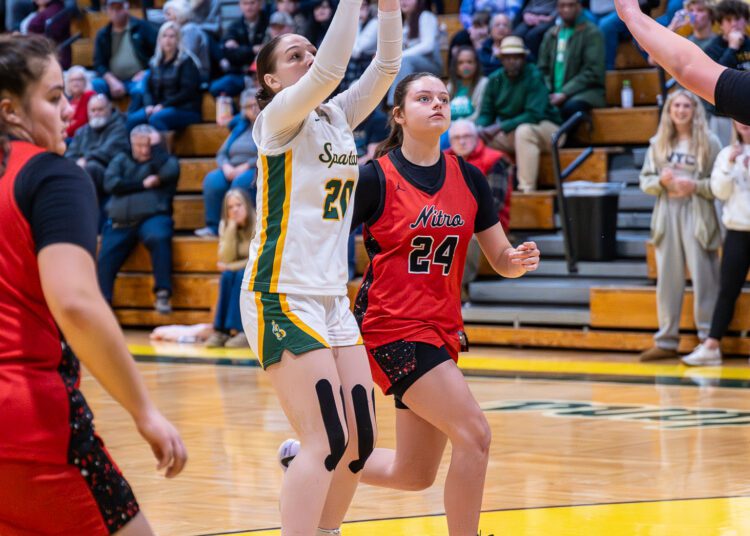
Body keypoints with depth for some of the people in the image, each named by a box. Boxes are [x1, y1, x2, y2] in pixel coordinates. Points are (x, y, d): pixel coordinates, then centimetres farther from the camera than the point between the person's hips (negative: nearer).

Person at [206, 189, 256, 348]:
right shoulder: (225, 225, -4)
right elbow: (225, 260, -16)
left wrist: (230, 267, -18)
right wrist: (231, 228, -23)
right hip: (238, 277, 4)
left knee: (242, 275, -32)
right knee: (227, 276, -28)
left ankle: (241, 331, -36)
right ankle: (221, 330, -31)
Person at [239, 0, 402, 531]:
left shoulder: (338, 118, 13)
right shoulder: (278, 119, -7)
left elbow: (386, 64, 4)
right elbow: (331, 68, -23)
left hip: (332, 298, 8)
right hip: (282, 298, -8)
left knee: (360, 438, 5)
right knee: (327, 442, -15)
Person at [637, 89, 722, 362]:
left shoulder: (709, 142, 0)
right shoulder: (659, 143, 11)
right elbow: (645, 180, 10)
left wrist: (695, 186, -17)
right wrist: (661, 181, -10)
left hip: (697, 216, -4)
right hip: (667, 214, 4)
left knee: (703, 278, -5)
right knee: (667, 279, 6)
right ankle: (666, 341, 12)